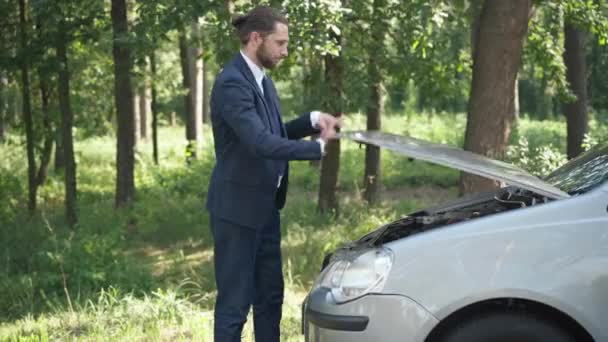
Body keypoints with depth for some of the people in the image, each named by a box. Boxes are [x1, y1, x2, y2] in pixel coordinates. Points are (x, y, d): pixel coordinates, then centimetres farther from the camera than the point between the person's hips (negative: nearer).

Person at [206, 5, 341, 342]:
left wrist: (312, 121, 2)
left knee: (270, 295, 16)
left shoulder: (262, 80, 11)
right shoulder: (232, 83, -20)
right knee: (235, 300, -1)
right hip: (237, 208, -10)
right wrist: (319, 147, -22)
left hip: (264, 206, 10)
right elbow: (261, 143, -28)